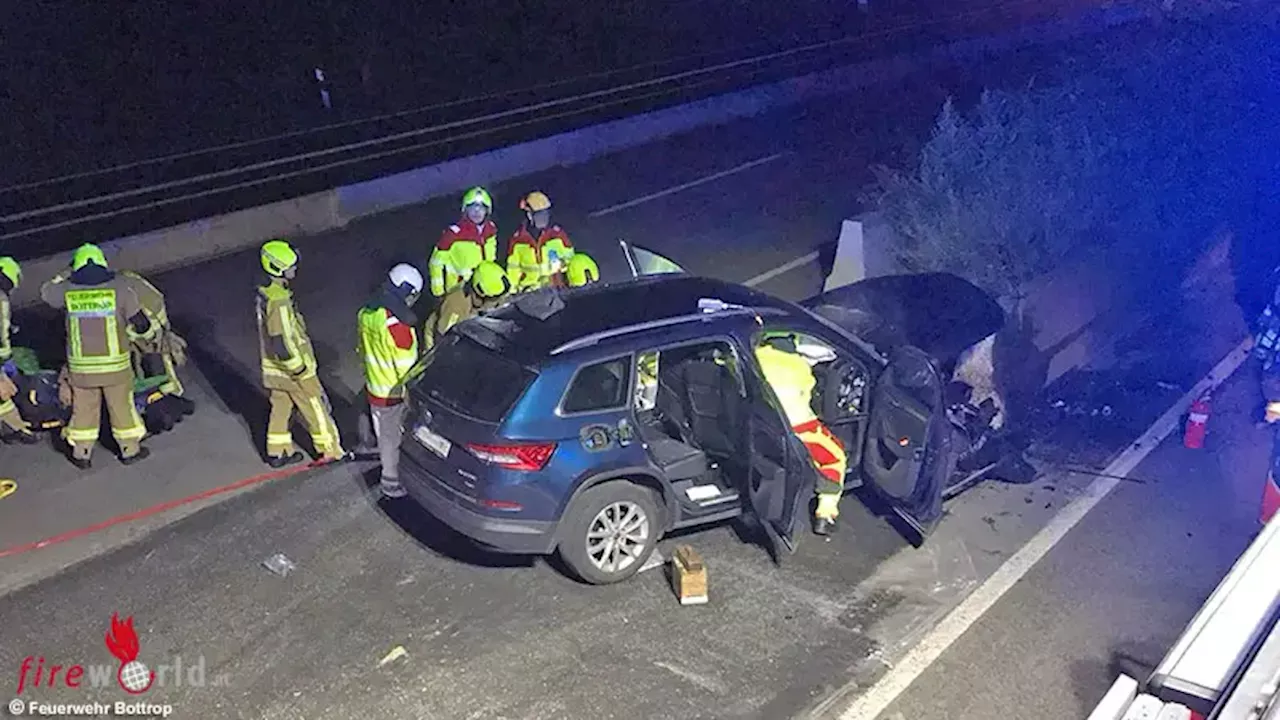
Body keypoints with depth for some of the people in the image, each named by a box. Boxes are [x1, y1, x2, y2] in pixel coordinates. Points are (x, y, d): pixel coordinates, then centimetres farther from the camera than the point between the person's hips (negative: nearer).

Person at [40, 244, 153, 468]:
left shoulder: (67, 290, -5)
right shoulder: (119, 287, -11)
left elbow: (46, 292, 19)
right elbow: (140, 323, -6)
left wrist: (60, 280, 34)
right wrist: (147, 331, 16)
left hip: (81, 365, 2)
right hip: (115, 364, -2)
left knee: (84, 408, 17)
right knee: (121, 405, 14)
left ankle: (81, 454, 28)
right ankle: (130, 450, 26)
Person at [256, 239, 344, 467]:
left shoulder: (265, 293, 0)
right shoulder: (279, 302, -30)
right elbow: (282, 344, -29)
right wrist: (301, 372, -19)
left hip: (273, 367, 9)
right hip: (291, 368, -9)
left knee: (280, 408, 21)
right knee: (316, 409, 7)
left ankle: (277, 452, 32)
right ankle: (330, 450, 20)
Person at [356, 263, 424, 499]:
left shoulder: (367, 313, -1)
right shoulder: (397, 325, -28)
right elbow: (407, 368, -23)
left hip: (374, 388, 8)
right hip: (394, 394, -8)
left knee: (385, 434, 23)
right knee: (394, 438, 9)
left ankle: (389, 474, 39)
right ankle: (392, 483, 22)